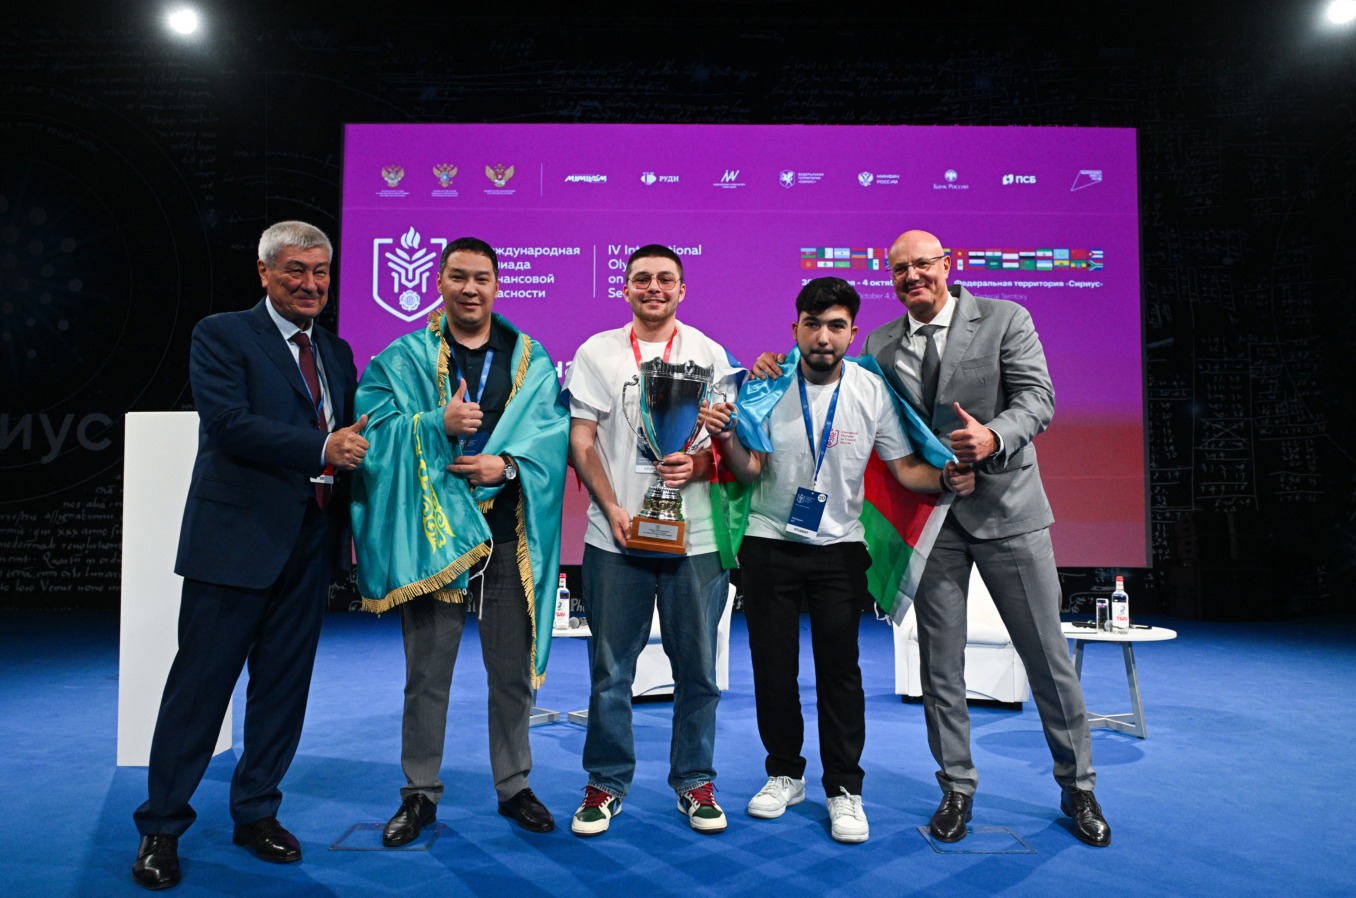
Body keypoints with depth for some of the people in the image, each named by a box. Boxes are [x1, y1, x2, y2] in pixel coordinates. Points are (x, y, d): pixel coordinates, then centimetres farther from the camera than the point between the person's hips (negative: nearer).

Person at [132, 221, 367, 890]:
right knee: (201, 680, 3)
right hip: (236, 535, -5)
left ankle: (256, 812, 28)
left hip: (310, 540, 6)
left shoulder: (336, 352, 15)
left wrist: (354, 446, -6)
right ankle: (161, 827, 20)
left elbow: (349, 436, 16)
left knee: (284, 683, 12)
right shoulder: (221, 335, -2)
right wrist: (322, 448, -22)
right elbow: (227, 422, -16)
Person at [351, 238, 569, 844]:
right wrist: (438, 424, -19)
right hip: (432, 529, -1)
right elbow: (374, 426, -4)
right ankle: (420, 793, 23)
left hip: (508, 532, 1)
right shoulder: (406, 357, 6)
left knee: (512, 669, 9)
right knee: (427, 670, 6)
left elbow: (553, 432, 1)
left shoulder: (531, 360, 9)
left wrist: (509, 464, -15)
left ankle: (514, 786, 26)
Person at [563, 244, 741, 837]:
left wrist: (699, 464, -14)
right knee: (609, 669, 5)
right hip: (616, 537, 0)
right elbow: (581, 440, 4)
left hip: (696, 538, 1)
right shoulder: (597, 353, 8)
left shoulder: (710, 354, 9)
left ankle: (695, 782, 23)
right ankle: (606, 783, 22)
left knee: (697, 669, 7)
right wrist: (613, 509, -9)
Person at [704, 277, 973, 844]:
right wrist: (725, 436, -26)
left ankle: (844, 788, 19)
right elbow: (750, 471, -7)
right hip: (769, 544, 1)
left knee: (839, 667, 1)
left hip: (839, 547, 0)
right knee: (772, 664, 8)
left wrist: (945, 478, -21)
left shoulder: (872, 391, -6)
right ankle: (785, 773, 29)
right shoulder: (766, 386, -6)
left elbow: (904, 467, -2)